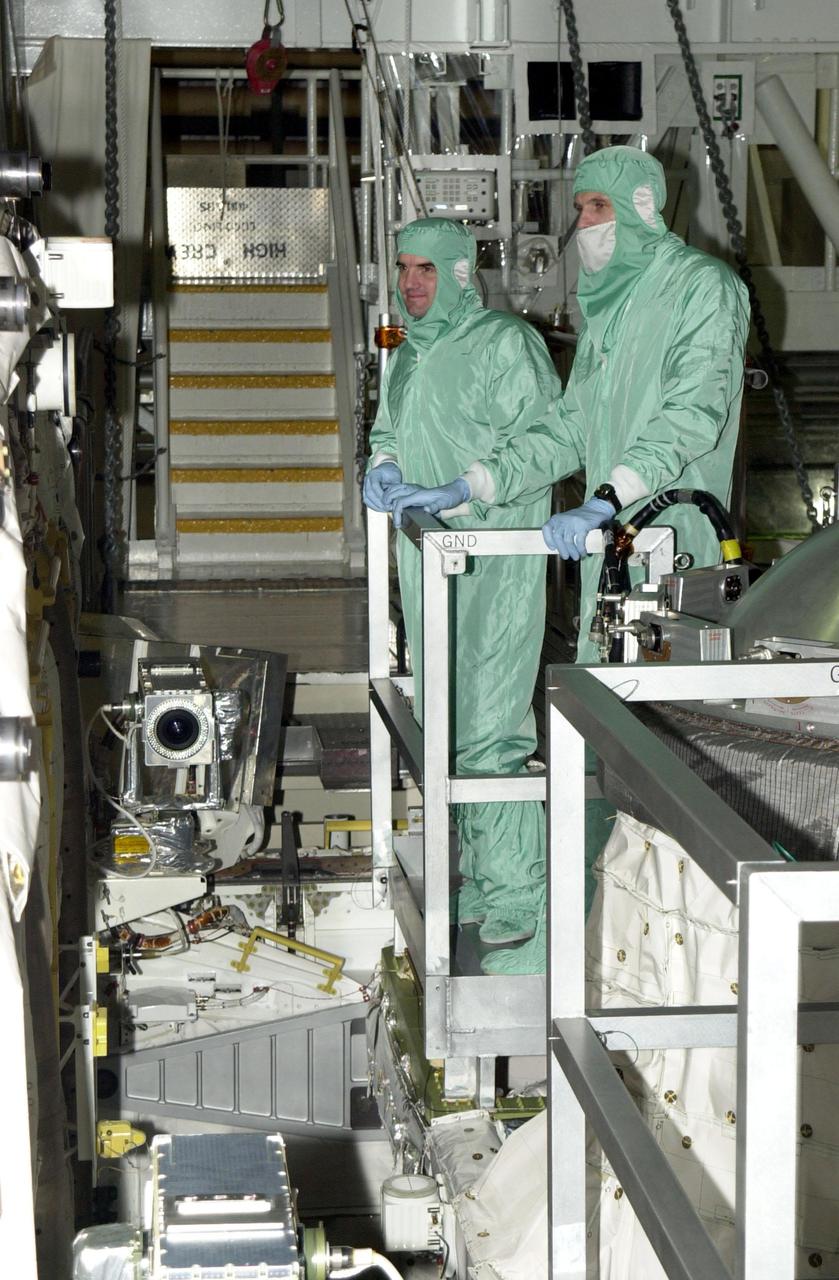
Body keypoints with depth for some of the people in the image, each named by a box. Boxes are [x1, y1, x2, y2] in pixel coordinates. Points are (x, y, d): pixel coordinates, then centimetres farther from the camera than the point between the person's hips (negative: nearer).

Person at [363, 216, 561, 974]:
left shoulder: (506, 343, -10)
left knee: (489, 727, -11)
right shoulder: (406, 356, 15)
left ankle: (520, 896, -3)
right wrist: (383, 470, 4)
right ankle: (484, 879, 22)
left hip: (494, 563, -8)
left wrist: (456, 492, -24)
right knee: (444, 721, 11)